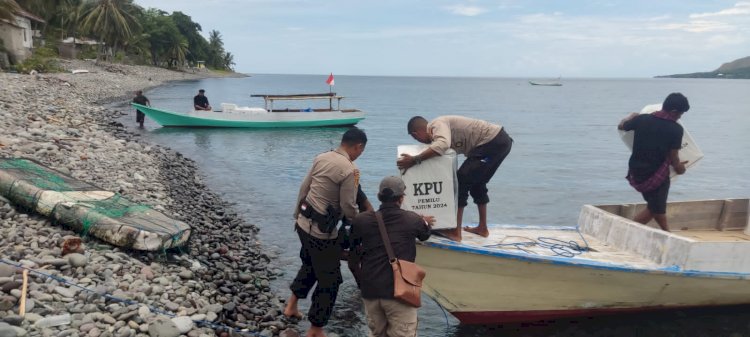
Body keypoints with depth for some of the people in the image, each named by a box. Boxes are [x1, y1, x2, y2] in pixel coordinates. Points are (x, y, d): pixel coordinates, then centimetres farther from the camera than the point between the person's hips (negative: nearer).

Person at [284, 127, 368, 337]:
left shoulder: (321, 158, 3)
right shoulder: (350, 170, -19)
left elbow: (304, 188, 10)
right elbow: (349, 208, -17)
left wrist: (297, 215, 22)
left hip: (303, 223, 8)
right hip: (321, 230, -8)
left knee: (310, 265, 31)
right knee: (329, 279, 7)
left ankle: (292, 305, 41)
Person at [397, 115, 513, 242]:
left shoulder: (438, 124, -11)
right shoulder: (438, 132, 19)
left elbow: (442, 145, -35)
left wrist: (415, 160, -30)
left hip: (493, 142, -10)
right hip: (501, 141, 10)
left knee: (462, 180, -7)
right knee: (477, 183, 22)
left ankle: (456, 232, -3)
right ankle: (482, 228, 29)